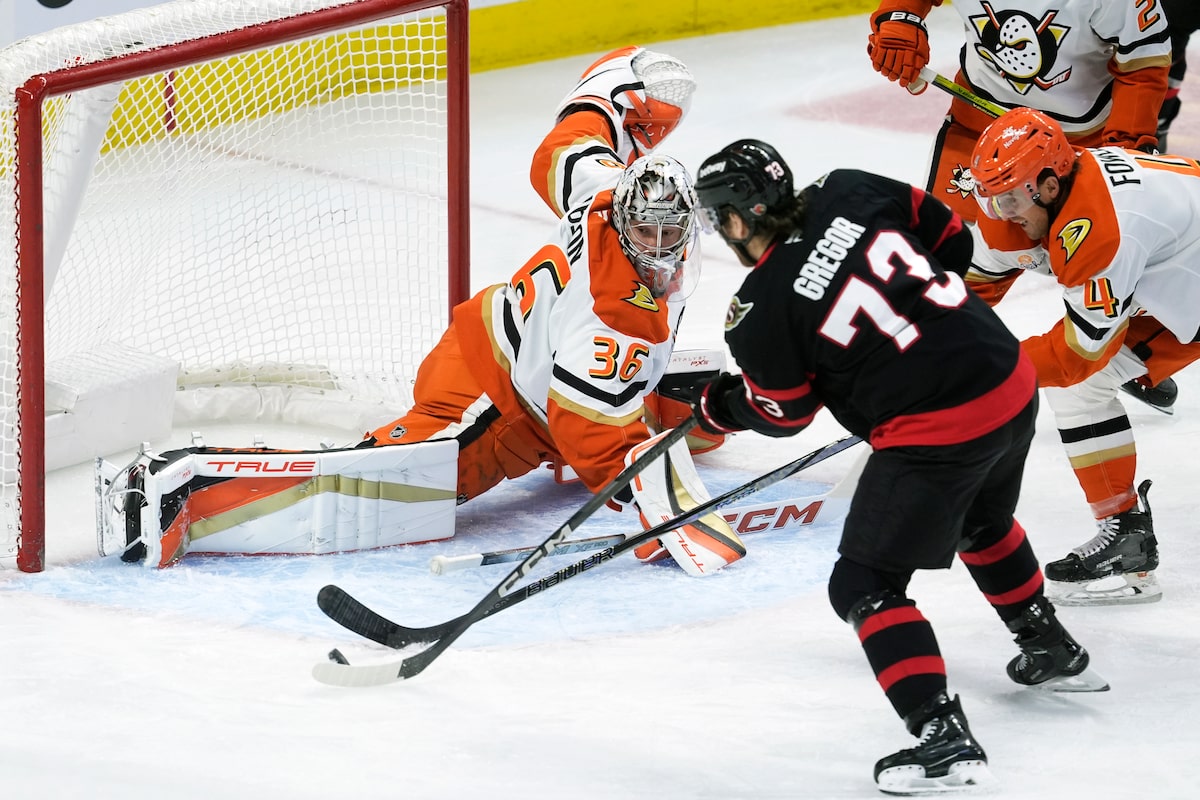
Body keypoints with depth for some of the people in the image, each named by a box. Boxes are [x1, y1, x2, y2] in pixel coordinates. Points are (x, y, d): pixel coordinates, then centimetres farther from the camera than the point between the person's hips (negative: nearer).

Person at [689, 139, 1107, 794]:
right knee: (983, 523, 36)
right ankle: (1054, 652, 53)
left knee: (864, 585, 4)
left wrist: (714, 407, 22)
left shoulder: (761, 311, -12)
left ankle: (943, 739, -7)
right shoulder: (848, 193, 2)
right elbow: (951, 237, 15)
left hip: (935, 435, -8)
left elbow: (781, 414, 3)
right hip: (1012, 380, 8)